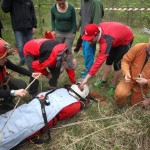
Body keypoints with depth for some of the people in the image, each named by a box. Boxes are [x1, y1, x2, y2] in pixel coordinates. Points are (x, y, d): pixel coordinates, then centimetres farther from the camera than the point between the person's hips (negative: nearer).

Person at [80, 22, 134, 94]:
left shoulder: (106, 40, -44)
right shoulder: (99, 28, -24)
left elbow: (100, 60, -48)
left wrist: (86, 78, -50)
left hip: (126, 39, -8)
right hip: (118, 36, 8)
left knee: (117, 64, -9)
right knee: (109, 60, 10)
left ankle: (113, 87, 8)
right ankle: (103, 81, 22)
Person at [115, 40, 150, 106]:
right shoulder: (138, 47, -25)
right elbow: (125, 60, -14)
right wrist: (126, 73, -30)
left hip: (143, 84, 1)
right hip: (131, 78, -1)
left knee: (134, 104, 15)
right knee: (120, 93, -29)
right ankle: (119, 104, 8)